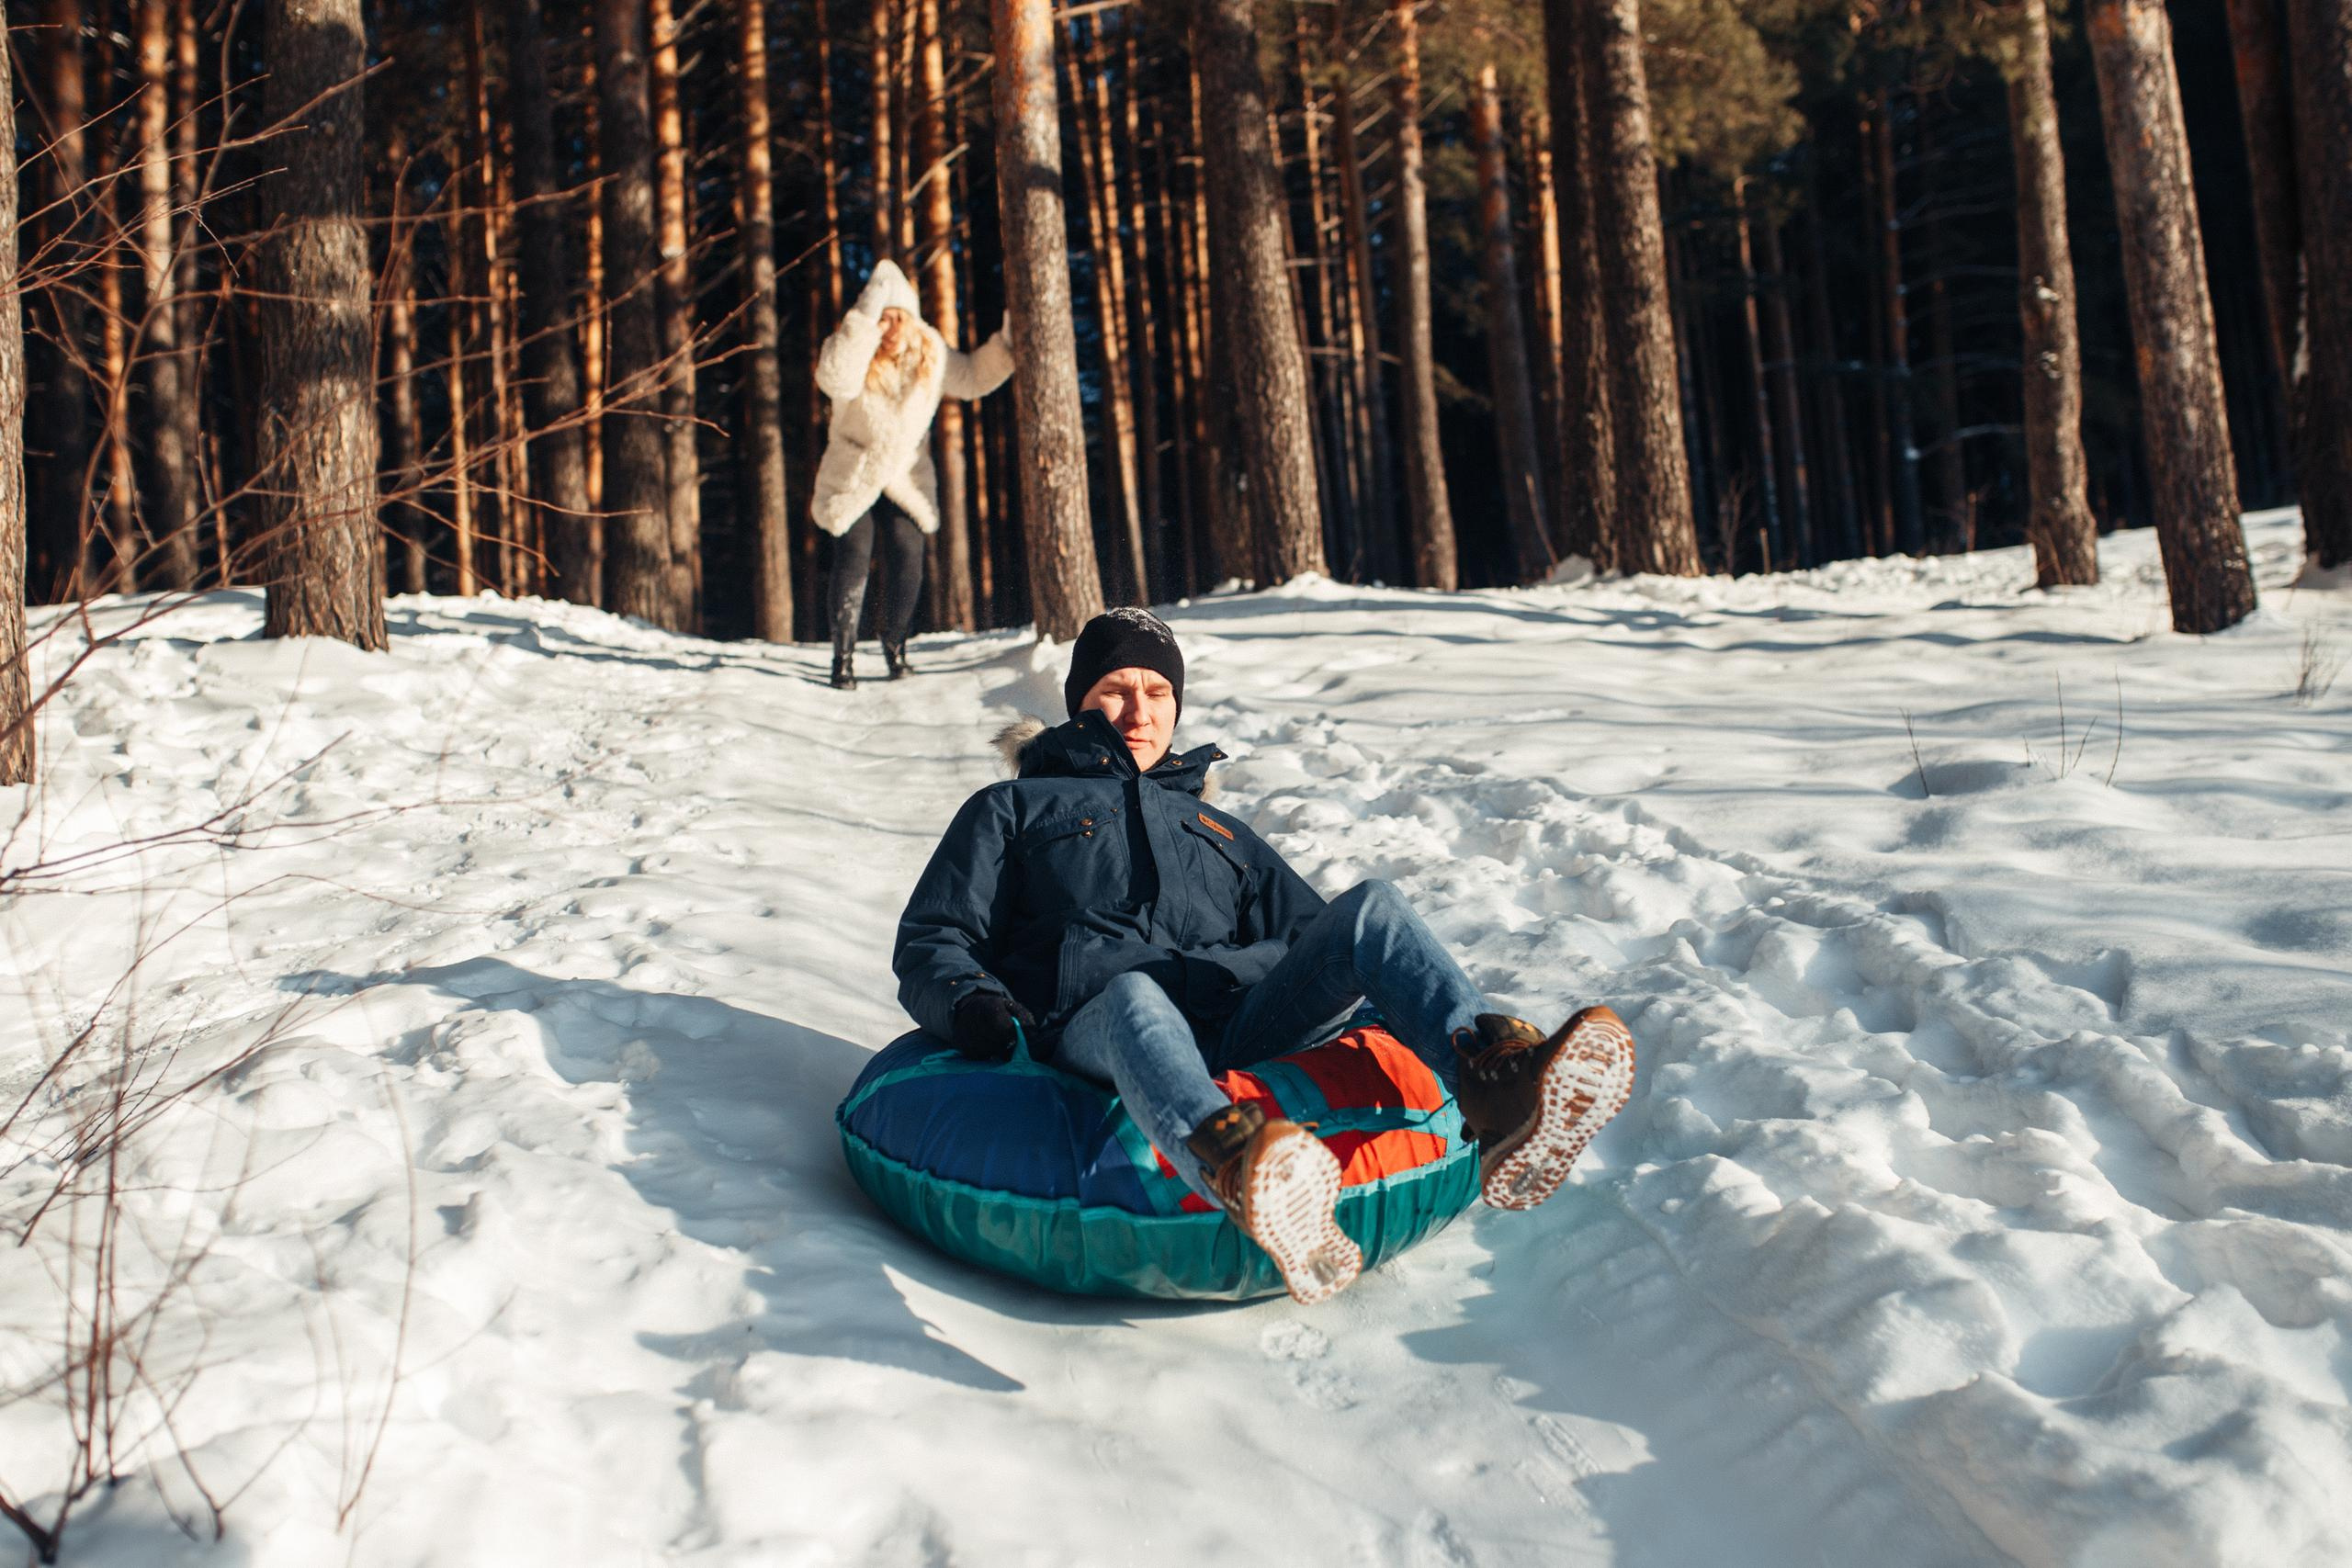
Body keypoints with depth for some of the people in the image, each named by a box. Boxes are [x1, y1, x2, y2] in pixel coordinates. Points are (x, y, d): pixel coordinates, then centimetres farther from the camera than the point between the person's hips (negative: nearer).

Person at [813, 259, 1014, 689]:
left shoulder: (932, 355, -3)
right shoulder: (849, 347, -15)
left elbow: (972, 378, 13)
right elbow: (836, 381, -38)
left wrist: (1007, 343, 2)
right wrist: (864, 318, -40)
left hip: (907, 479, 3)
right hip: (851, 477, -3)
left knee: (908, 565, -8)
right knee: (853, 560, -15)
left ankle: (895, 649, 13)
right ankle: (844, 656, -5)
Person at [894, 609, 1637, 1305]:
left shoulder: (1219, 833, 38)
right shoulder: (1013, 809, 29)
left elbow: (1316, 938, 34)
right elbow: (930, 941, 20)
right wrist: (968, 1002, -4)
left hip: (1237, 1025, 4)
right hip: (1094, 1032, -3)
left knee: (1370, 908, -22)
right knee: (1133, 995, -40)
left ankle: (1499, 1085, -50)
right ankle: (1249, 1180, -72)